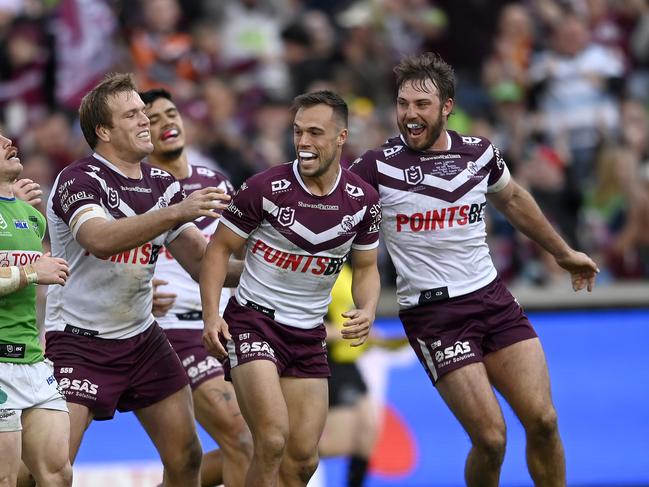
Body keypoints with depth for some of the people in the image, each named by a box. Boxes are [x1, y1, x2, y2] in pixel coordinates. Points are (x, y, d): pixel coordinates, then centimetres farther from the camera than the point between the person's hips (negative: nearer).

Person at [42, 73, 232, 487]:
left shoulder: (162, 185, 7)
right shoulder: (78, 181, -15)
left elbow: (201, 260, 9)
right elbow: (100, 240, -35)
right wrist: (176, 212, -43)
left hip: (143, 339, 7)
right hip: (80, 341, -7)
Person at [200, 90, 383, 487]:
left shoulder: (363, 200, -2)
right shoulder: (266, 188, -14)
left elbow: (365, 267, 12)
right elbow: (220, 248, -4)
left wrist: (367, 311, -8)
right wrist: (211, 316, -15)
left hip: (309, 335, 5)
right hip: (253, 321, -5)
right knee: (273, 440, -23)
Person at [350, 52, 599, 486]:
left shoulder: (479, 153, 5)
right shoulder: (379, 165, -8)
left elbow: (513, 200, 25)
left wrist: (563, 252, 35)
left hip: (493, 299, 4)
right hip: (432, 315, -4)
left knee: (543, 421, -5)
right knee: (490, 439, -13)